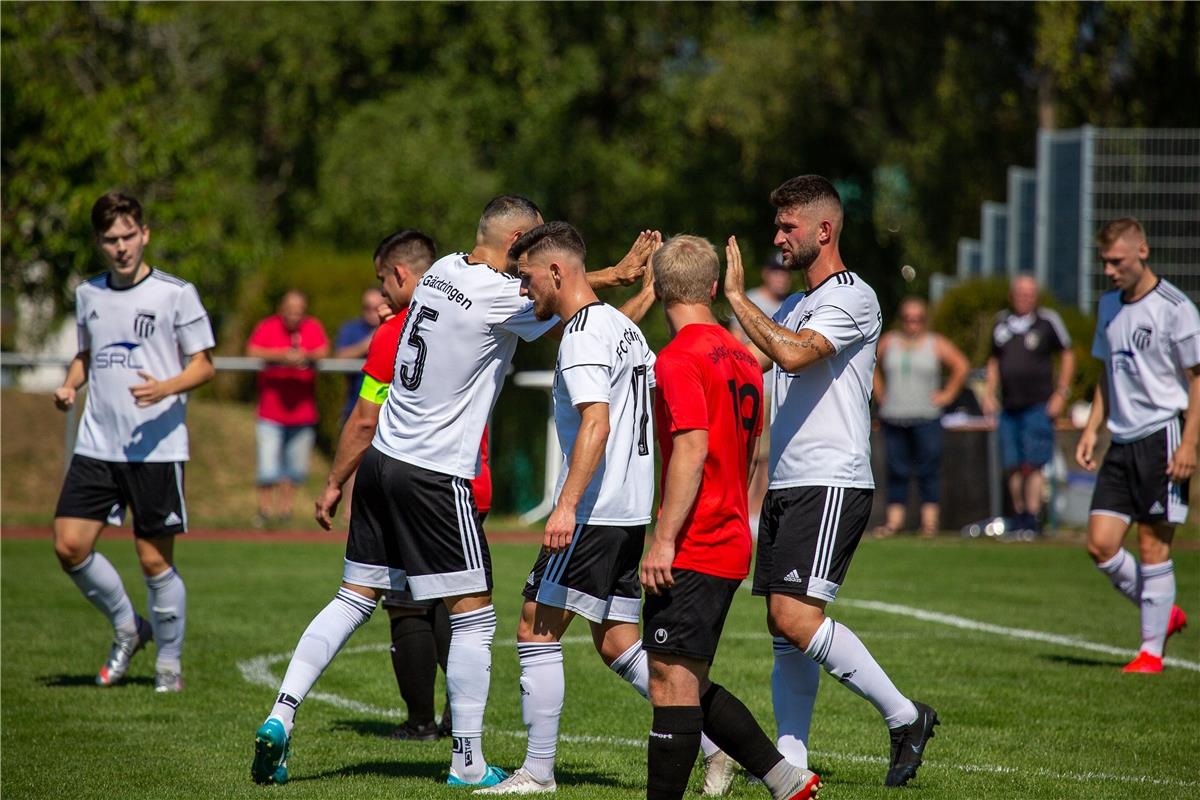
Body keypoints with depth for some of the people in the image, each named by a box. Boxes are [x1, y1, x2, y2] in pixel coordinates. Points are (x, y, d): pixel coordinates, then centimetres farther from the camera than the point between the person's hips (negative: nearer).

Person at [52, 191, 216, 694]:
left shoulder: (175, 293, -4)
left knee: (154, 559, -1)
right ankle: (127, 627, 18)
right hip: (96, 445, 5)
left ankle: (169, 662, 16)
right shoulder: (88, 294, 11)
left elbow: (204, 365, -2)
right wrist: (70, 385, 5)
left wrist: (166, 388, -21)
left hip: (156, 445, -5)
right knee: (70, 547, -5)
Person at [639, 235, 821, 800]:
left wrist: (664, 540, -22)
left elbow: (691, 450, -20)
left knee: (672, 683, -8)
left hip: (691, 553, -9)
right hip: (732, 543, 9)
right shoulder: (740, 356, 14)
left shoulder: (679, 359, -12)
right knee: (689, 686, 15)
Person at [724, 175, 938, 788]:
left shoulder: (851, 297, -9)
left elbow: (792, 353, -24)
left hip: (831, 485, -9)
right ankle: (790, 763, 6)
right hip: (785, 486, 9)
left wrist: (737, 296, -17)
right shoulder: (794, 308, 21)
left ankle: (903, 716, -6)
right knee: (783, 627, 4)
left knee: (796, 618, -18)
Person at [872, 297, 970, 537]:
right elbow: (872, 367, 23)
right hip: (893, 416, 3)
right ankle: (895, 518, 5)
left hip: (926, 418, -3)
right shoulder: (888, 342, 12)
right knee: (896, 469, 2)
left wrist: (947, 394, -1)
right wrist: (879, 393, 13)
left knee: (928, 469, -5)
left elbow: (961, 366, 3)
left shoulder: (936, 344, 3)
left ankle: (930, 520, -3)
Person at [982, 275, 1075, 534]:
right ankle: (1020, 517, 14)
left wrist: (1061, 393, -1)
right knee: (1013, 467, 4)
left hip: (1038, 405, -5)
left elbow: (1067, 355, 5)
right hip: (1009, 407, 5)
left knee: (1032, 465, -10)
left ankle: (1032, 520, -8)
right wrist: (989, 393, 12)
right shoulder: (1001, 323, 11)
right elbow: (994, 362, 23)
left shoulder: (1048, 321, -2)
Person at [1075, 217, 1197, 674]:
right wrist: (1092, 429, 14)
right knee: (1100, 544, -1)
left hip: (1162, 436, -7)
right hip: (1122, 442, 7)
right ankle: (1163, 615, 19)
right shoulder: (1109, 305, 14)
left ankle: (1152, 650, 4)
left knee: (1152, 545, -5)